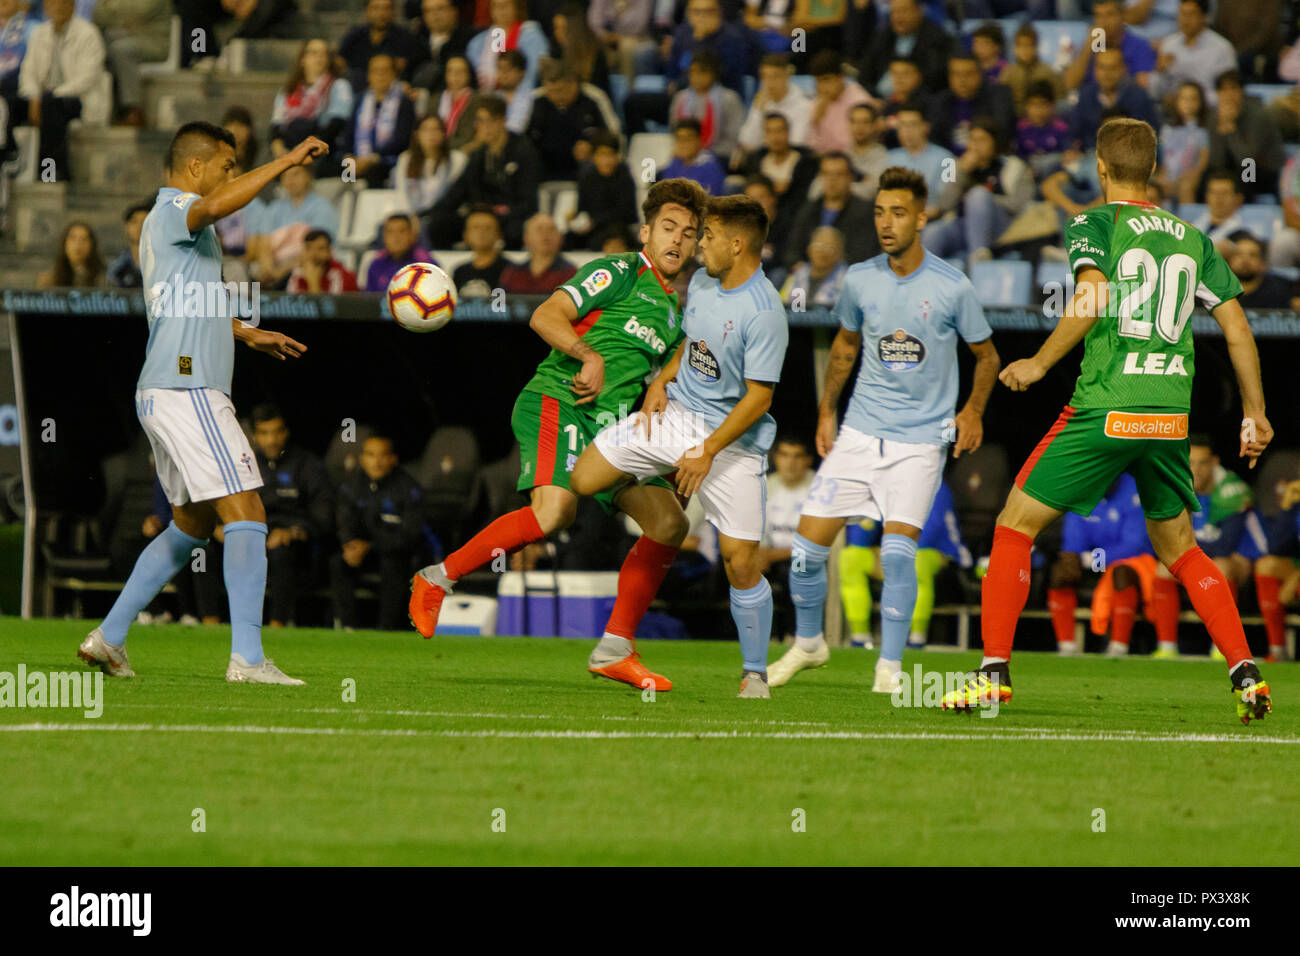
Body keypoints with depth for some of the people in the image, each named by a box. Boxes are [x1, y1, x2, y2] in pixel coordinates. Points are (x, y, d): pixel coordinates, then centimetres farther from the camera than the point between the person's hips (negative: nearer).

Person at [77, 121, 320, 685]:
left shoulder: (171, 222, 23)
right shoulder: (173, 211, -8)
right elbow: (214, 206, -34)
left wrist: (245, 334, 41)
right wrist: (286, 162, -31)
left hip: (167, 392, 11)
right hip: (187, 390, -11)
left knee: (194, 523, 19)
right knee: (246, 515, -13)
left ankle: (109, 637, 19)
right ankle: (248, 659, -19)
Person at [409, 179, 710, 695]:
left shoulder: (673, 310, 24)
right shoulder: (620, 273, -1)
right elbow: (545, 317, -11)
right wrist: (589, 357, -25)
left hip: (607, 423, 9)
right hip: (555, 403, -8)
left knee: (668, 522, -2)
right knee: (553, 510, -32)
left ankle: (615, 651, 1)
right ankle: (437, 580, -17)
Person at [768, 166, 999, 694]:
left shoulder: (951, 287, -8)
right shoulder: (860, 280, 1)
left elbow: (986, 354, 6)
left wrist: (973, 409, -8)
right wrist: (826, 411, 17)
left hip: (921, 440, -3)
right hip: (858, 432, 3)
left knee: (897, 550, -19)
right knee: (808, 546, -1)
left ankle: (889, 667, -4)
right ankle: (807, 644, 24)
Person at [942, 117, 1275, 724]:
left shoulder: (1094, 224, -1)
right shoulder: (1191, 237, 14)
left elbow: (1091, 300, -19)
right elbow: (1237, 327, 13)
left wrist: (1040, 363, -9)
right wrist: (1254, 413, 20)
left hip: (1105, 409, -5)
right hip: (1172, 414, 5)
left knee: (1015, 526, 5)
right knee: (1178, 548, 19)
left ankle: (994, 671, -2)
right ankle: (1245, 673, 8)